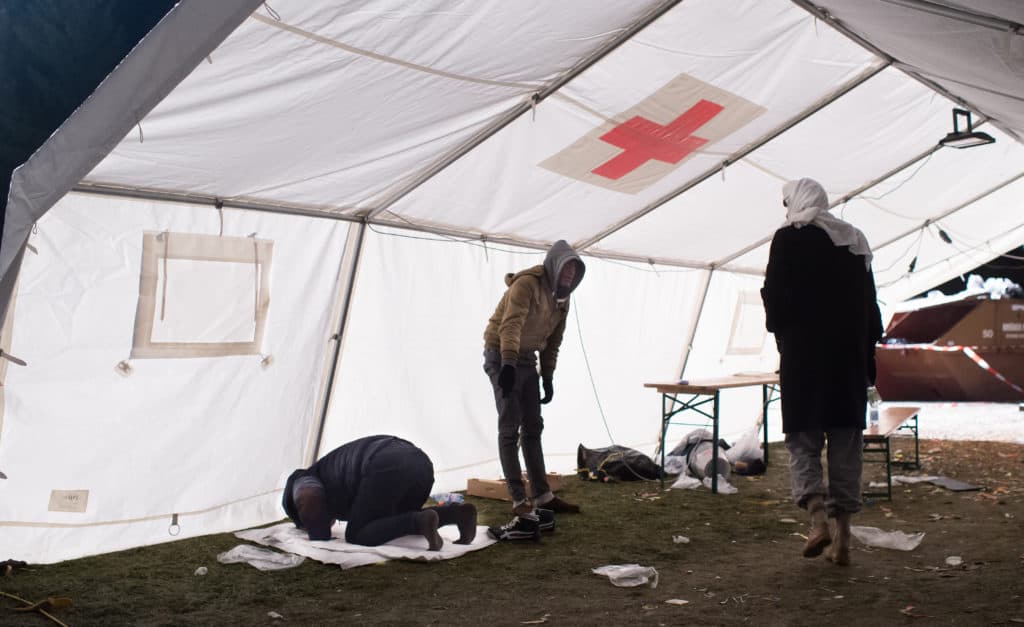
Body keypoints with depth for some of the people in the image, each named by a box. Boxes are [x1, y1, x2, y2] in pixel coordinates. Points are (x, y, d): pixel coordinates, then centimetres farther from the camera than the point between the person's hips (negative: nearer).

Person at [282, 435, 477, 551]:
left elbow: (308, 499, -5)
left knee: (357, 536, 2)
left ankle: (421, 522, -20)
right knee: (397, 522, 26)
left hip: (388, 468, -8)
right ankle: (456, 513, 3)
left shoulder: (301, 482, 19)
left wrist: (318, 536, 9)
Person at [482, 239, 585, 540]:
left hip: (527, 359, 9)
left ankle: (543, 497, 22)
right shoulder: (527, 284, -20)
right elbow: (511, 324, -34)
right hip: (503, 357, -9)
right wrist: (509, 362, -46)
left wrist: (548, 378, 12)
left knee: (532, 428, 13)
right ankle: (521, 506, -11)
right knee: (510, 430, -10)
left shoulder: (561, 299, 8)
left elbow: (552, 342, 16)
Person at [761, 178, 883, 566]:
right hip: (850, 356, 5)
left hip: (803, 356, -5)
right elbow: (870, 304, 12)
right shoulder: (855, 239, 11)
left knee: (803, 440, 3)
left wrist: (781, 331, 10)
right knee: (846, 444, 8)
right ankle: (842, 535, 10)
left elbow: (774, 296, -9)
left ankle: (818, 519, -15)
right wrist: (868, 357, 15)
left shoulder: (789, 238, -5)